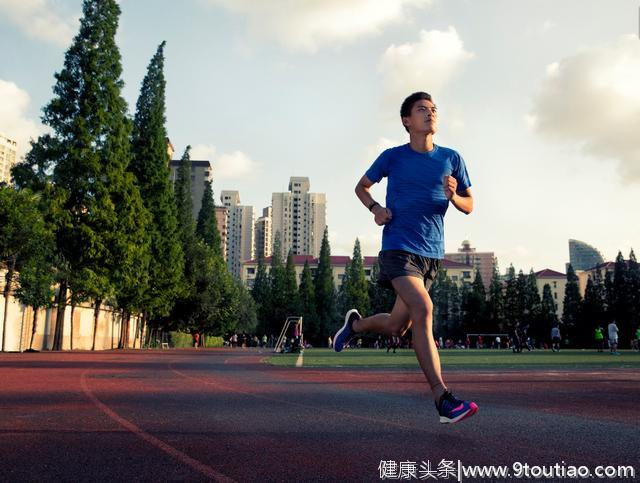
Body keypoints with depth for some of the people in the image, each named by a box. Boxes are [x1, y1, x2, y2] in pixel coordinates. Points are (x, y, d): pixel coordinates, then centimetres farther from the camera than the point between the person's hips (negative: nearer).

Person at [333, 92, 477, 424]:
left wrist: (453, 196, -10)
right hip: (398, 247, -4)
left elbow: (469, 206, 14)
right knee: (423, 309, -24)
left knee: (395, 327, 9)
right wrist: (375, 208, -4)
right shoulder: (393, 157, 3)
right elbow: (361, 187, 16)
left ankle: (355, 323, 42)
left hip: (431, 253, 4)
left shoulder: (451, 159, 8)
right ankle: (443, 400, -23)